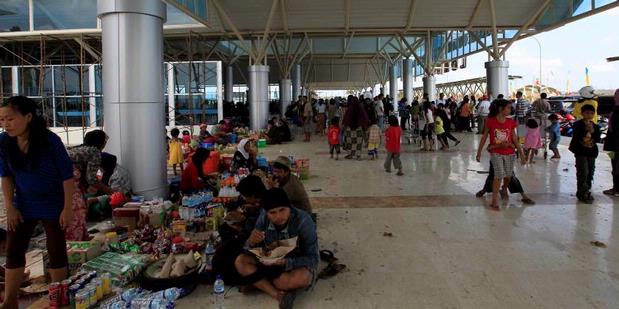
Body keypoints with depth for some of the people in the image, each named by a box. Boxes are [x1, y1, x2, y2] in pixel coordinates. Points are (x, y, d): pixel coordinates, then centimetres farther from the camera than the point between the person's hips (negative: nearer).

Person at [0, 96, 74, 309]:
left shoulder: (50, 141, -22)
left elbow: (67, 175, -17)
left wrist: (68, 208, -16)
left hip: (52, 206, -4)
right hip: (23, 206, 4)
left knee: (56, 251, 6)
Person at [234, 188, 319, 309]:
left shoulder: (303, 221, -27)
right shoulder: (263, 217, -15)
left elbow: (313, 259, -23)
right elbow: (249, 249, -7)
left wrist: (286, 263, -39)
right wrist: (252, 242, -32)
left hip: (298, 266, -4)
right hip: (271, 263, 5)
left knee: (302, 277, -37)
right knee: (241, 261, -16)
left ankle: (259, 283, -12)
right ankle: (278, 295, -23)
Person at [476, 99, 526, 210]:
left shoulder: (511, 123, 1)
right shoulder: (490, 121, -8)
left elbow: (514, 140, 6)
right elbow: (484, 138, -1)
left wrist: (521, 153, 5)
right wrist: (479, 152, 1)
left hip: (509, 153, 4)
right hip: (496, 153, -4)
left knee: (508, 175, 12)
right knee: (499, 175, -13)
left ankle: (504, 189, 47)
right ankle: (494, 202, -5)